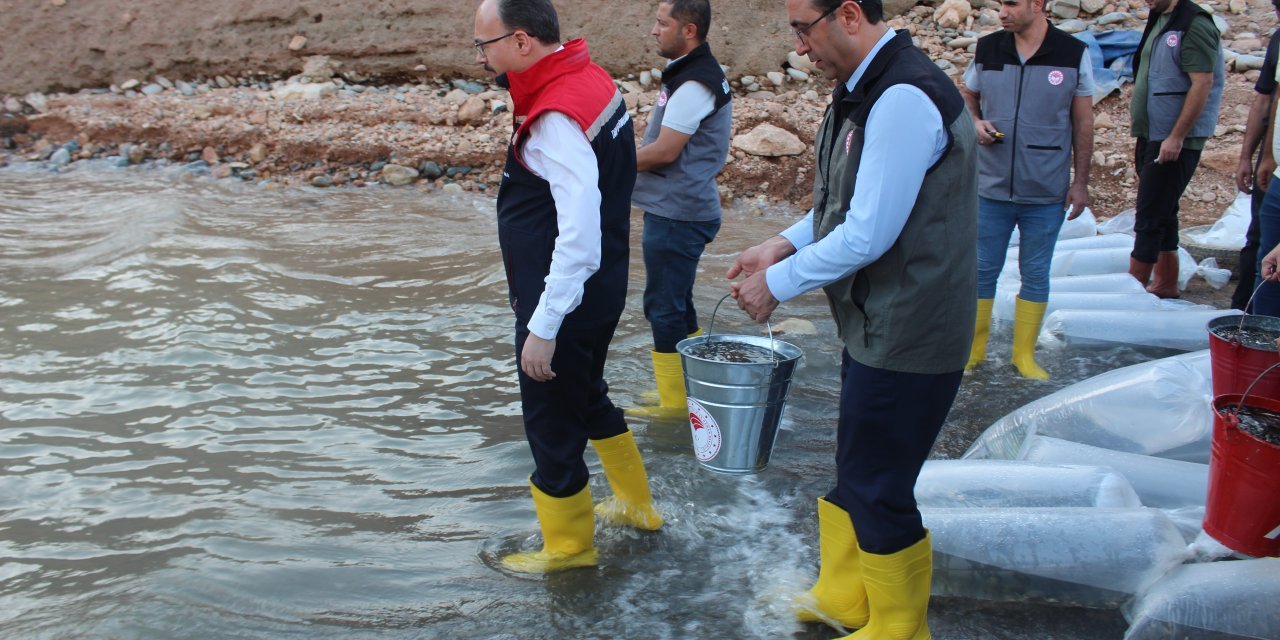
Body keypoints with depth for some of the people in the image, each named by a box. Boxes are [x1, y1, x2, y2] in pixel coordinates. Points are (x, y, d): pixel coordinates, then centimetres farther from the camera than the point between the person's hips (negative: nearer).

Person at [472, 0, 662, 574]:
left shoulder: (555, 119, -26)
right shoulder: (591, 80, 4)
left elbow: (579, 235, -32)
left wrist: (543, 326, -27)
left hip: (564, 303, -10)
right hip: (599, 291, 10)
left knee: (552, 423, 8)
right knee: (586, 397, 27)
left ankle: (568, 545, 28)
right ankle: (635, 503, 45)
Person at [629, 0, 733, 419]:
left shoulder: (694, 83, -18)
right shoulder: (690, 72, 14)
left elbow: (665, 151, -21)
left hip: (677, 215, -10)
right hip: (677, 209, 10)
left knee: (664, 307, -2)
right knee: (676, 304, 19)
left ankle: (674, 403, 8)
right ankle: (694, 387, 30)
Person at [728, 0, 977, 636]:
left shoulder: (905, 98, -23)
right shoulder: (865, 91, 9)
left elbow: (868, 234, -25)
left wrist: (778, 283, -14)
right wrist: (783, 245, 5)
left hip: (908, 337, -10)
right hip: (874, 325, 10)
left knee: (877, 490, 5)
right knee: (854, 473, 22)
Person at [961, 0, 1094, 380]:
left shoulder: (1074, 54, -4)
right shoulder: (987, 49, 0)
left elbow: (1083, 123, 2)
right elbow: (967, 97, 14)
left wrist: (1080, 181, 1)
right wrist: (976, 123, -8)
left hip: (1046, 193, -1)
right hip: (992, 188, 1)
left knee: (1036, 275, 10)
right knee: (983, 271, 9)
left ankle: (1024, 354, 23)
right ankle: (973, 348, 24)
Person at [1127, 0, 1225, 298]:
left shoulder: (1194, 25, -14)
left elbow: (1202, 83, -20)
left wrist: (1176, 137, -22)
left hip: (1175, 141, -9)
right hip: (1153, 138, 9)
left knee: (1150, 217, -7)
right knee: (1161, 215, 14)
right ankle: (1166, 284, 23)